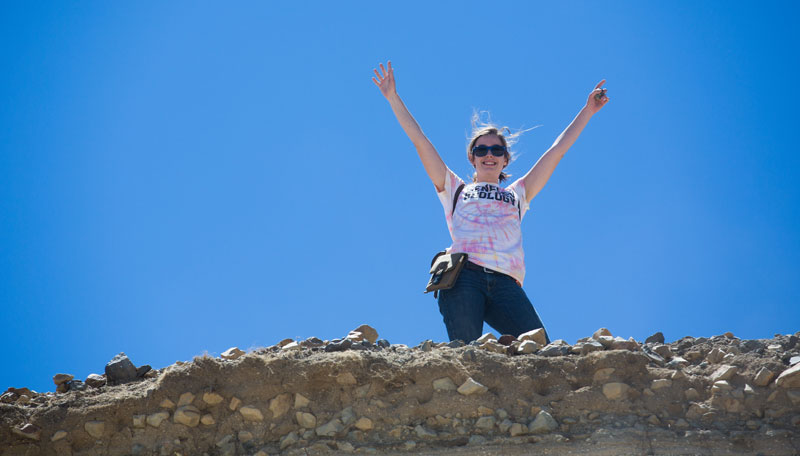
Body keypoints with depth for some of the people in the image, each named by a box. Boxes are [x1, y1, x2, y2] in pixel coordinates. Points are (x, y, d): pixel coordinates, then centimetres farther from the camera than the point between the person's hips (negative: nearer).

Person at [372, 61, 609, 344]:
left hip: (505, 283, 2)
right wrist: (393, 98, 24)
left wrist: (587, 110, 36)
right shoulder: (456, 190, 29)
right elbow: (419, 140, 26)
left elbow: (558, 148, 35)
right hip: (463, 276, -2)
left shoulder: (517, 194, 33)